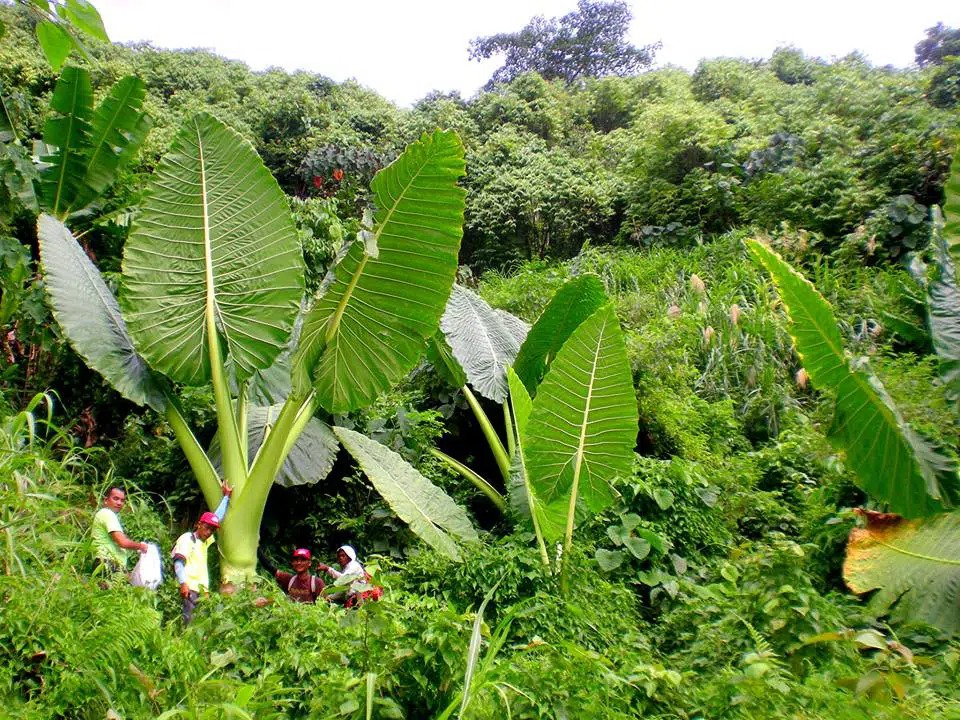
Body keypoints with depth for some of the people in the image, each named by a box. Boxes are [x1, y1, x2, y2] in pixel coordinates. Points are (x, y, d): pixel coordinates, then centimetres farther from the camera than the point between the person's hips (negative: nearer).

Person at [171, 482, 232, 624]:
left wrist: (227, 496, 36)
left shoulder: (205, 541, 22)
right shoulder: (186, 539, 1)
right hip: (190, 589, -7)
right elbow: (178, 562, -11)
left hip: (202, 590, 7)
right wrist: (183, 583, -25)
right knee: (190, 622, -17)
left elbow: (217, 517, 32)